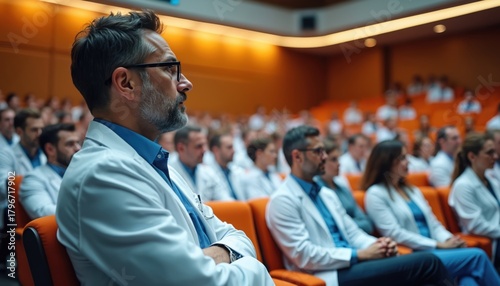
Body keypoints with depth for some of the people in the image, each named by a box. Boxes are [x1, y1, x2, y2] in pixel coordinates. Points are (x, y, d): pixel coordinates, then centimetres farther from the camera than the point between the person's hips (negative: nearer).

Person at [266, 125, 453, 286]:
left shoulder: (327, 194, 18)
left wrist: (377, 244, -5)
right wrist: (360, 255, -15)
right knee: (427, 262, -18)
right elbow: (304, 256, -16)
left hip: (352, 265, 8)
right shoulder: (282, 201, -8)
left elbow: (352, 232, 17)